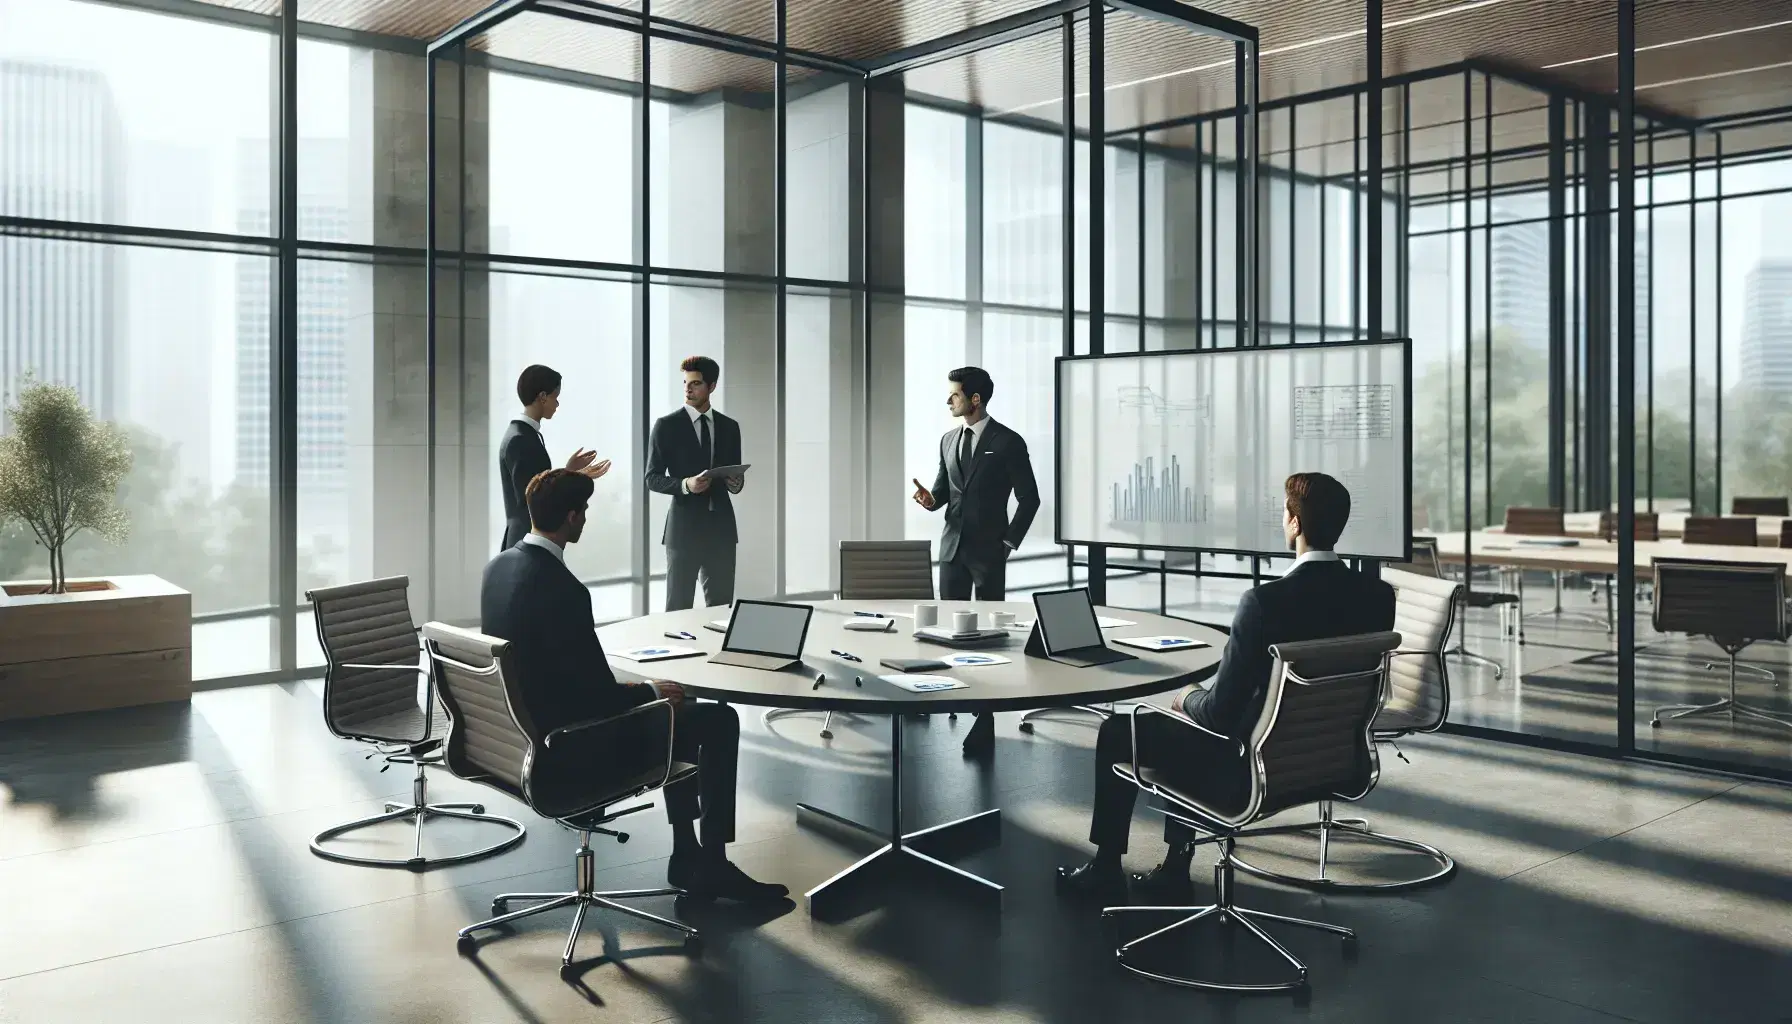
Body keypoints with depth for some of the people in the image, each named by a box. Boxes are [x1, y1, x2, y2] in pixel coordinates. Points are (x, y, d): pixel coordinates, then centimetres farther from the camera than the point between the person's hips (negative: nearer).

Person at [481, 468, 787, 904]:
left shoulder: (498, 566, 0)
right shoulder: (561, 589, -29)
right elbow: (602, 694, -24)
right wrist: (650, 692, -3)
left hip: (528, 727, 10)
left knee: (677, 712, 24)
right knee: (718, 720, 1)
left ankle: (688, 856, 26)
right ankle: (712, 865, 12)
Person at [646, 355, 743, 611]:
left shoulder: (729, 427, 11)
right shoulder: (666, 425, -1)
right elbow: (653, 479, -3)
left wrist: (736, 483, -7)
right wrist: (685, 484, -20)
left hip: (721, 526, 4)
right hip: (684, 526, -3)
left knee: (721, 606, 6)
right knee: (678, 606, -1)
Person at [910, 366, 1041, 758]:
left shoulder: (1008, 442, -7)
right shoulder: (948, 440, 11)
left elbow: (1029, 497, -4)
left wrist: (1008, 542, -6)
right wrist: (930, 499, -7)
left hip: (988, 550, -5)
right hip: (952, 545, 6)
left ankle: (986, 720, 0)